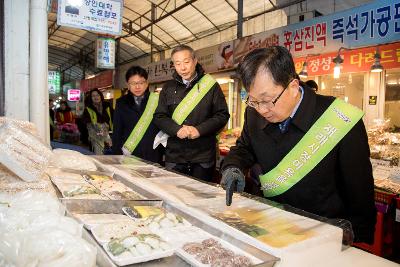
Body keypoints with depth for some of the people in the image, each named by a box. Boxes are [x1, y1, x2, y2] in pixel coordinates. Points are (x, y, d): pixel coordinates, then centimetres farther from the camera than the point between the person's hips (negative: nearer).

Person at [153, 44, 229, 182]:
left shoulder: (210, 85, 2)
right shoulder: (168, 88, 10)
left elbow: (222, 115, -1)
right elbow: (159, 117, 6)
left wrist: (199, 130, -15)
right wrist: (177, 129, -14)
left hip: (203, 156, -2)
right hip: (174, 156, 2)